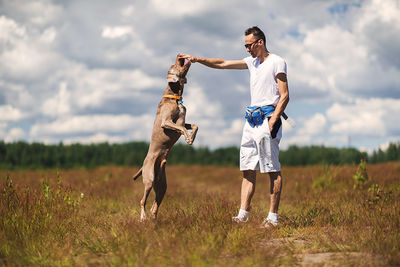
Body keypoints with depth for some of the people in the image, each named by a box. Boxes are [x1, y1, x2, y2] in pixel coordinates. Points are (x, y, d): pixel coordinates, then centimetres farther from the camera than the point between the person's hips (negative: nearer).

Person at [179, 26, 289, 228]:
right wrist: (197, 59, 14)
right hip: (251, 119, 8)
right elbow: (222, 64, 23)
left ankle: (273, 217, -7)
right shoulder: (252, 61, 20)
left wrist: (273, 121, -19)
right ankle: (242, 215, 1)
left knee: (272, 170, -7)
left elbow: (284, 96, -10)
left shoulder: (277, 62, -3)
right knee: (248, 169, 2)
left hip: (268, 118, -8)